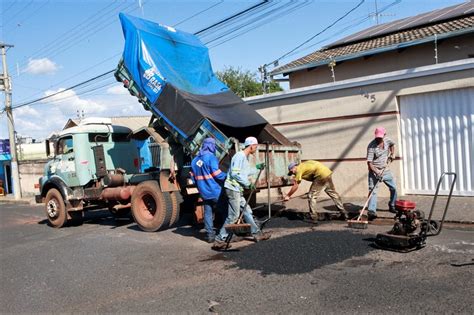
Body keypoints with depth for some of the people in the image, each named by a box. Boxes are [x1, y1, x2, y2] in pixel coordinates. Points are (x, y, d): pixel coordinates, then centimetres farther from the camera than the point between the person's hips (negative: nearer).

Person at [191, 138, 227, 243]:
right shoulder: (211, 157, -12)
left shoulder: (195, 160, 11)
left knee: (207, 213, 10)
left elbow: (194, 177, 16)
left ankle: (210, 235, 12)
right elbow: (217, 174, -17)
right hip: (215, 191, -6)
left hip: (204, 192, 6)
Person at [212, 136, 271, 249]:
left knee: (247, 211, 15)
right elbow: (235, 173, -21)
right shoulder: (240, 156, -15)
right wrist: (248, 183, -17)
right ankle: (219, 240, -3)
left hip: (238, 190, 10)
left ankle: (257, 234, 25)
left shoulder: (245, 157, 17)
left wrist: (257, 168, 26)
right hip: (233, 188, -10)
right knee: (233, 216, -8)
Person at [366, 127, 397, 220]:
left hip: (385, 170, 6)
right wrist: (377, 172, -31)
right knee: (373, 190, -17)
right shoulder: (371, 146, -19)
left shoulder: (387, 140, -1)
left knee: (394, 188, 14)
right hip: (374, 171, -6)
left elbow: (392, 144, 27)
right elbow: (369, 162, -21)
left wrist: (392, 154, 12)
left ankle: (392, 206, 34)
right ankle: (371, 211, -23)